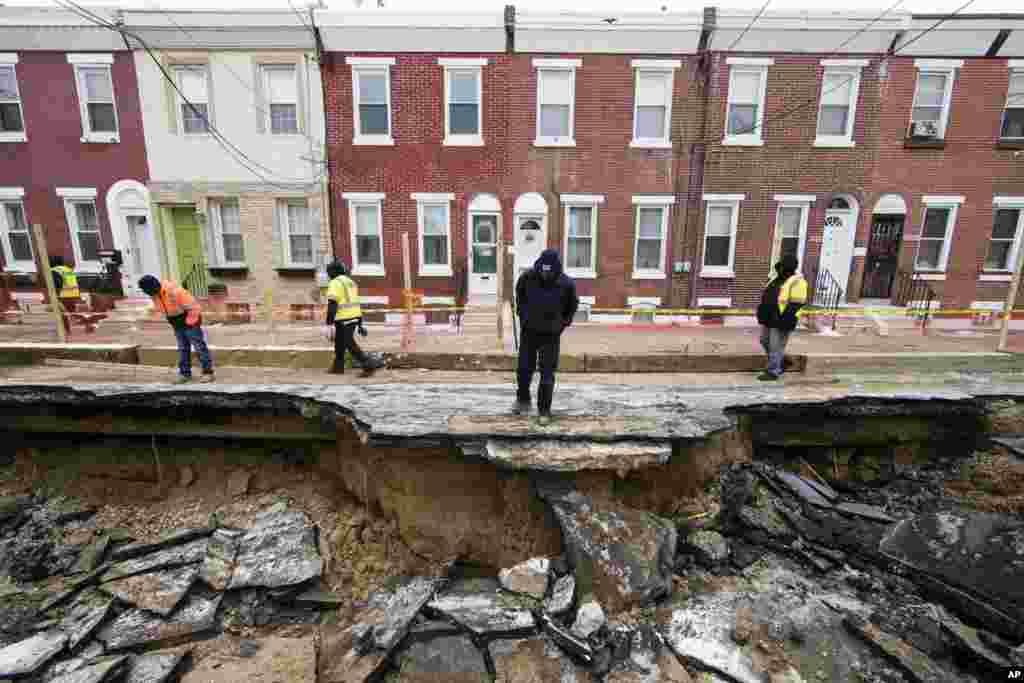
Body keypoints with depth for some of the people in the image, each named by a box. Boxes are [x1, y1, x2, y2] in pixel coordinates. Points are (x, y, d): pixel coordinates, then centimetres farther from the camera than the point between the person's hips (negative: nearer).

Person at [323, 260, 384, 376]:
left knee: (351, 346, -5)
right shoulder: (350, 282, 15)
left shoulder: (335, 283, -11)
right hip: (354, 317, 9)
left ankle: (370, 364, -13)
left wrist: (328, 324, -20)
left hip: (344, 319, -9)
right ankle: (338, 367, 27)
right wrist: (360, 324, 19)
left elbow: (332, 305, -20)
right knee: (339, 342, 19)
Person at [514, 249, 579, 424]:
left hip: (551, 335, -1)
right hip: (529, 331, 2)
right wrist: (522, 313, 8)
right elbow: (519, 294, 9)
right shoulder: (528, 277, -14)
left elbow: (573, 304, 4)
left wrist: (563, 323, 3)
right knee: (524, 369, 11)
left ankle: (544, 410, 17)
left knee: (547, 375, 1)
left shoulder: (566, 284, -17)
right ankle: (523, 400, 36)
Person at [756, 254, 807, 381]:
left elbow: (795, 304, -20)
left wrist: (784, 321, -23)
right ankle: (781, 365, 33)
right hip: (770, 319, 9)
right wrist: (762, 312, 17)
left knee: (776, 347, -1)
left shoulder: (796, 282, -15)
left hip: (781, 321, -9)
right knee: (765, 342, 17)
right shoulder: (777, 279, 12)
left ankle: (772, 372, 10)